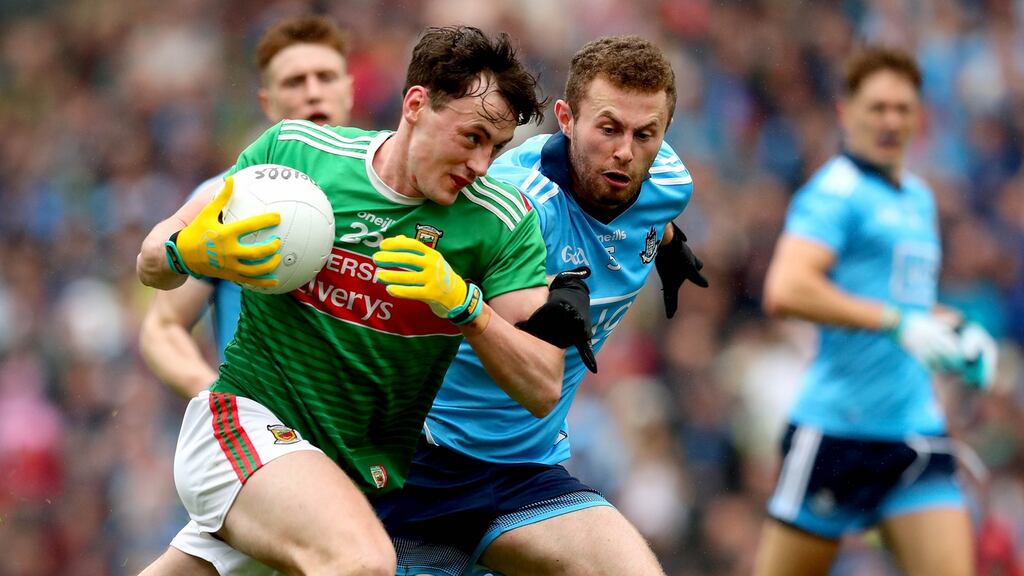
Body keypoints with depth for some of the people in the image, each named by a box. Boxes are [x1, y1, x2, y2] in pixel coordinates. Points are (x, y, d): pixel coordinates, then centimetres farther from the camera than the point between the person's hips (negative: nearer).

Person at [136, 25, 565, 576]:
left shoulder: (503, 221, -5)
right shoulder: (292, 149, -6)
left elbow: (544, 383, -9)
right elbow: (152, 262, 3)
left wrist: (464, 303, -25)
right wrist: (188, 253, -21)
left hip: (368, 468, 4)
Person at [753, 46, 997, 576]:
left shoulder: (918, 198, 19)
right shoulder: (836, 191, -8)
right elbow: (785, 291, -23)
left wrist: (955, 330, 15)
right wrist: (897, 322, -23)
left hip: (918, 431, 7)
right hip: (837, 427, -7)